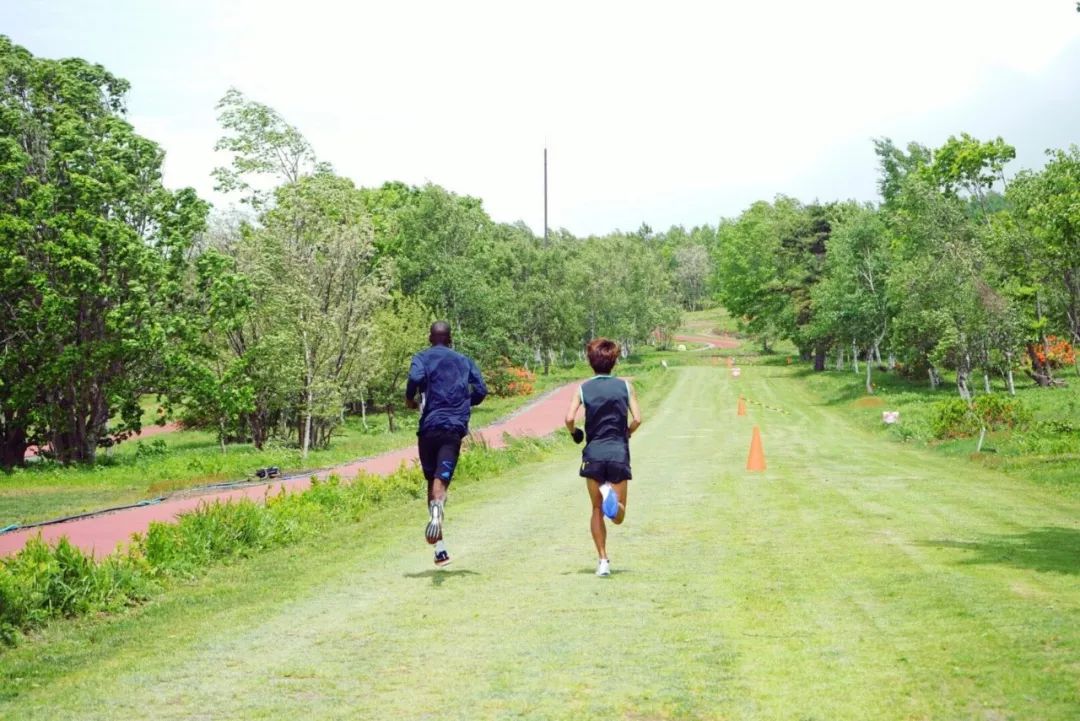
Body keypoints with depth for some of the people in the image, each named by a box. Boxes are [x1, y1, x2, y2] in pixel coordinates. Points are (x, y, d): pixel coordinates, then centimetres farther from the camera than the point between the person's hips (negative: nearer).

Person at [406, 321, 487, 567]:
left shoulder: (423, 357, 8)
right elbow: (480, 390, 10)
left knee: (432, 481, 11)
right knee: (442, 479, -12)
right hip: (456, 427, 1)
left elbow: (415, 378, -14)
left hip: (430, 426, 0)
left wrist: (410, 399, 4)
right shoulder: (464, 361, 18)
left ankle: (440, 549, 7)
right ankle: (437, 509, -50)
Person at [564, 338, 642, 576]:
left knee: (597, 510, 13)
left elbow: (569, 418, -9)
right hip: (619, 453, 0)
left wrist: (574, 433, 12)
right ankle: (611, 494, -30)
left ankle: (603, 561, 5)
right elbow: (637, 419, -3)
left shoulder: (583, 388, 2)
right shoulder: (625, 386, 4)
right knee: (618, 516, 4)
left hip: (594, 453, 0)